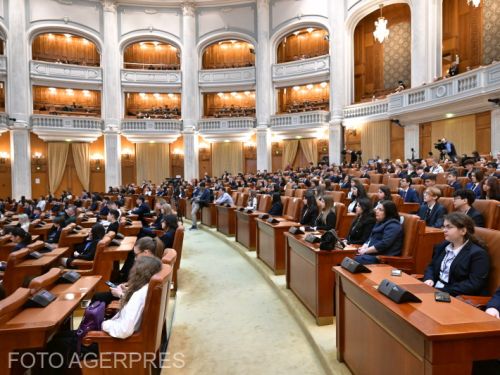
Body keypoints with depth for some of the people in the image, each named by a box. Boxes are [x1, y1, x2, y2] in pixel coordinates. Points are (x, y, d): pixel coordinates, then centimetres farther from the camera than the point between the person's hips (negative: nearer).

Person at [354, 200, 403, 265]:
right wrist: (363, 248, -1)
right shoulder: (380, 223, 21)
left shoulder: (393, 226, -10)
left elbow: (383, 244, -21)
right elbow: (370, 239, 19)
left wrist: (366, 250, -15)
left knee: (356, 260, -28)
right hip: (373, 254, 9)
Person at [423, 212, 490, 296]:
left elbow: (474, 284, -16)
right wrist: (429, 279, -5)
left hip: (458, 298, -7)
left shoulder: (478, 253, -9)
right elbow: (431, 266, 17)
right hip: (434, 290, 7)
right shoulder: (442, 246, 13)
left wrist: (444, 291, -21)